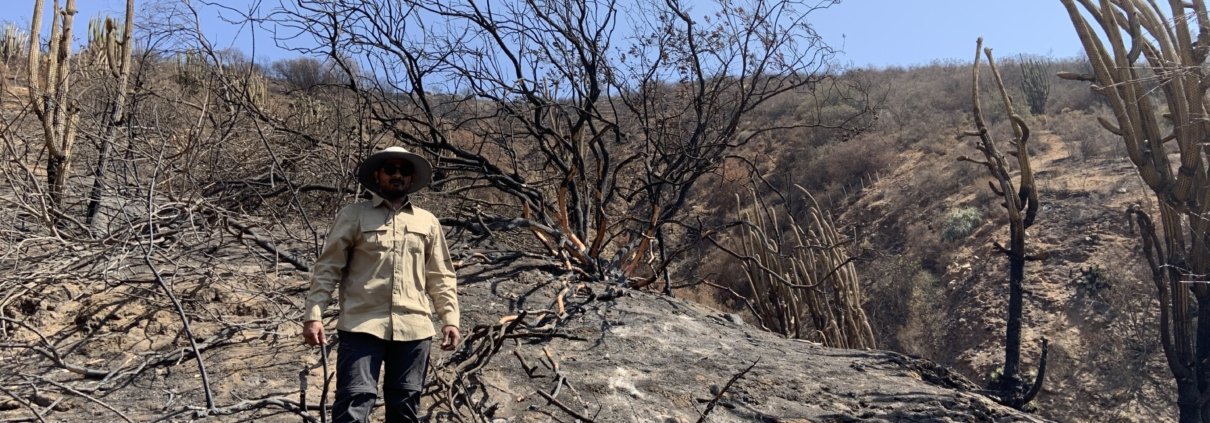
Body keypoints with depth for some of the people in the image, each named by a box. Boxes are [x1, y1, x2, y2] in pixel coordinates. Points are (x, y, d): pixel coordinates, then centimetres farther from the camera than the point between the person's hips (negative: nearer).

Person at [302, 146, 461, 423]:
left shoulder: (428, 222, 14)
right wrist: (313, 316, -7)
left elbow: (441, 276, 14)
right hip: (362, 325, -3)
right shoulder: (353, 216, 5)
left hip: (414, 328, 3)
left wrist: (450, 319, 5)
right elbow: (327, 268, 2)